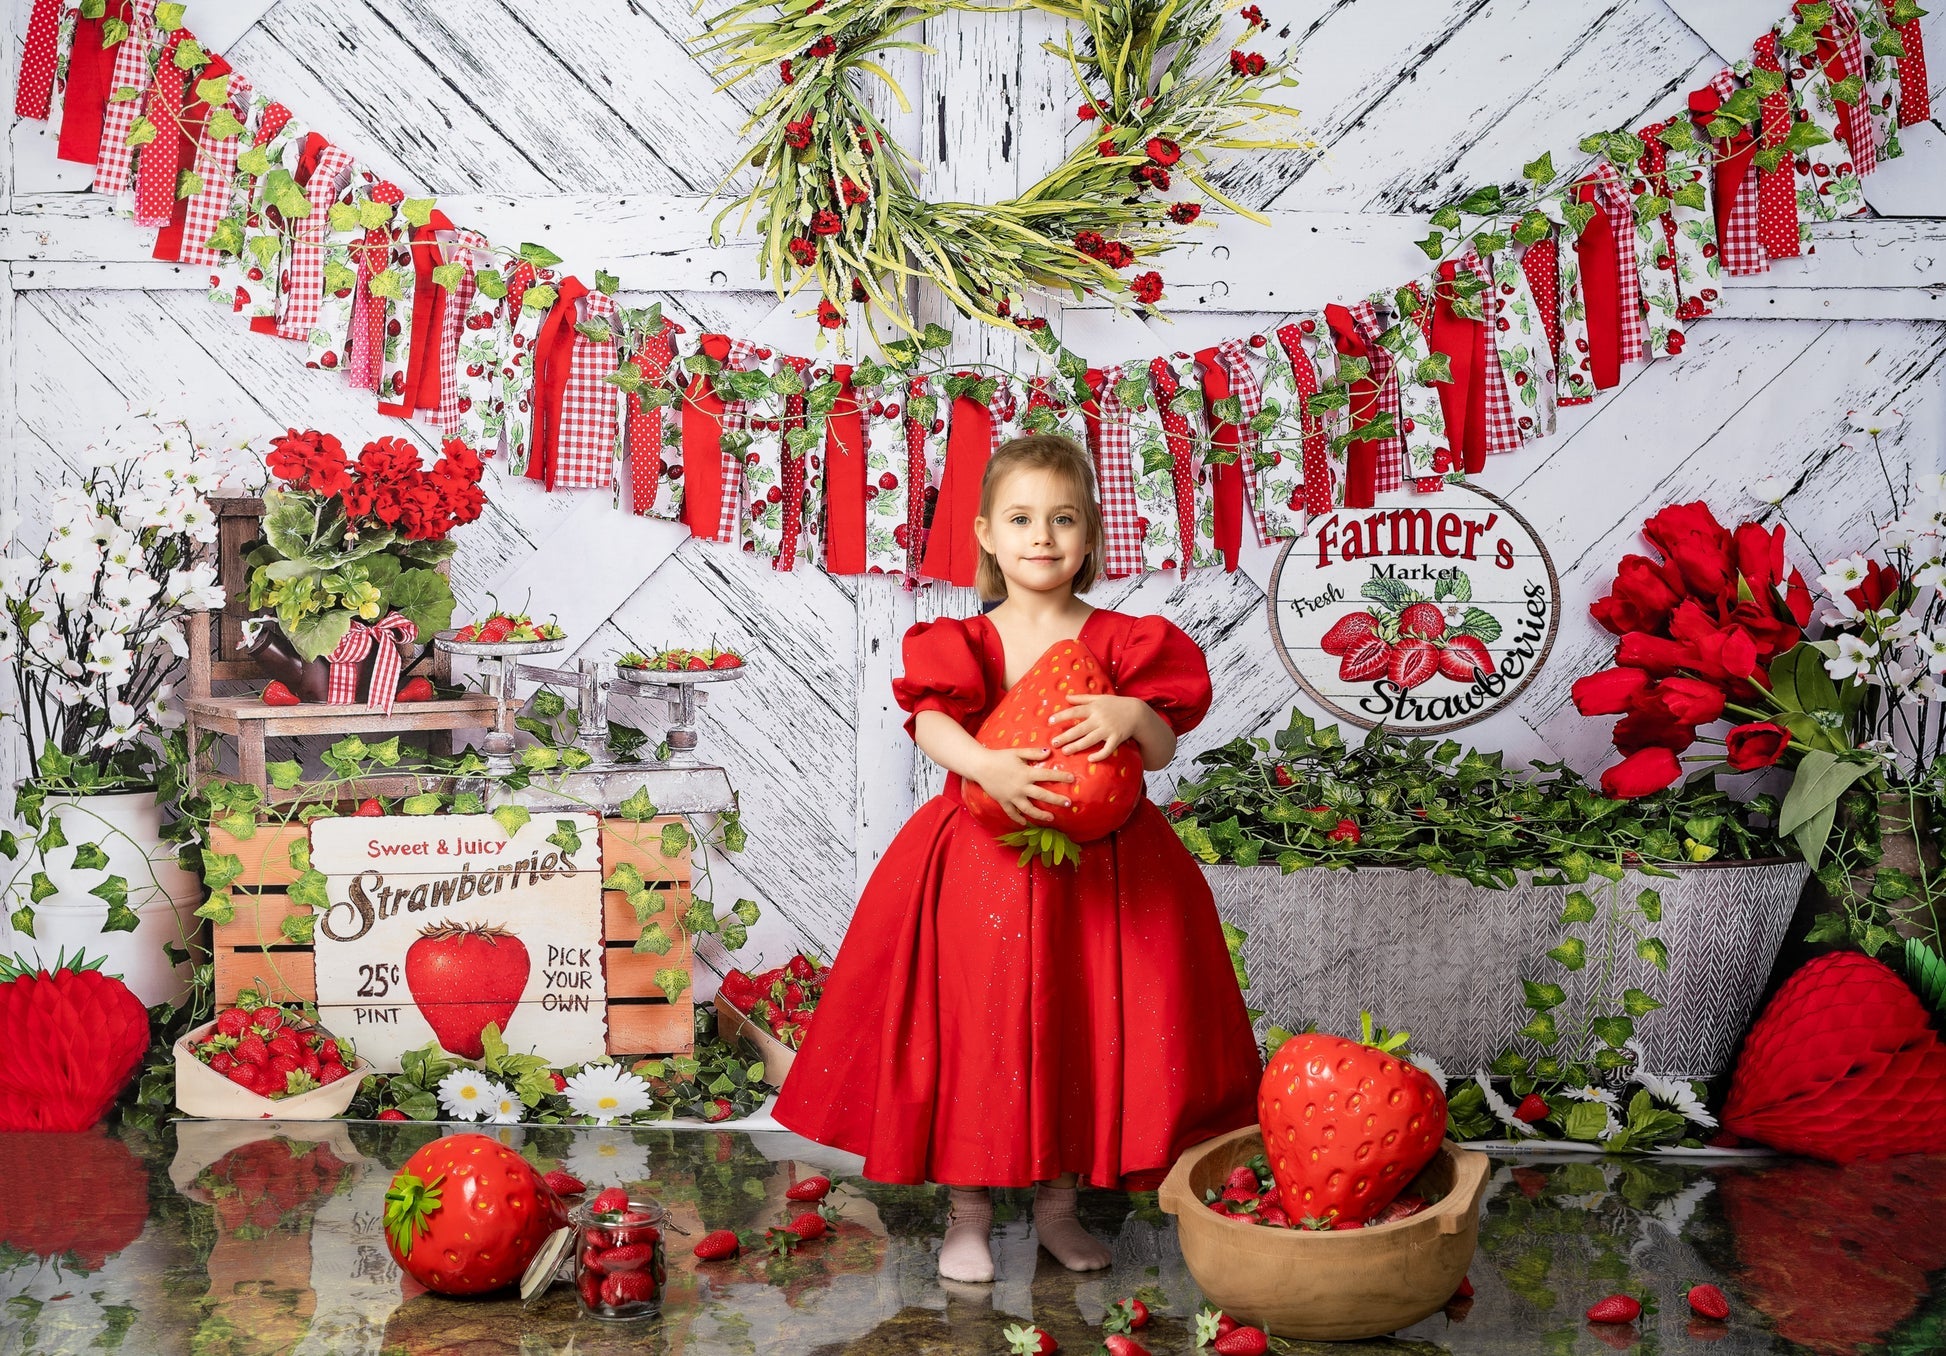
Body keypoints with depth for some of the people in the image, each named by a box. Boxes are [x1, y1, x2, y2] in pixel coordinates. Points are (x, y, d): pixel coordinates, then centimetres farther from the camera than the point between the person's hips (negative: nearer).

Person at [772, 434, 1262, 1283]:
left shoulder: (1122, 642, 1)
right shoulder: (961, 644, 0)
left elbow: (1163, 751, -5)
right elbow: (931, 724, -17)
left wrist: (1133, 714, -27)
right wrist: (986, 765, -35)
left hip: (1098, 869, 1)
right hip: (982, 862, -1)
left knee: (1079, 1030, 8)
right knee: (975, 1031, 3)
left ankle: (1057, 1202, 27)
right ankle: (967, 1212, 19)